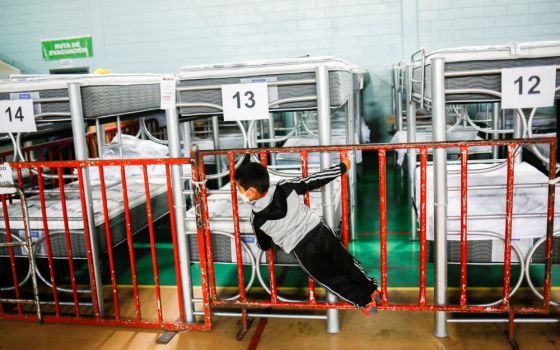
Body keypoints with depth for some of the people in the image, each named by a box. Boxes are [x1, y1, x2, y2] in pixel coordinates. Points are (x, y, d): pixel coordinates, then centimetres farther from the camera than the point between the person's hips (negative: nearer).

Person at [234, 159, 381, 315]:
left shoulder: (256, 218, -10)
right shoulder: (285, 187, -8)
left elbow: (264, 246, 6)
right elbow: (314, 181, 1)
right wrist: (342, 167, 13)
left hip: (303, 251, -3)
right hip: (320, 231, 3)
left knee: (331, 278, 18)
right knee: (346, 263, 24)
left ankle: (365, 302, 28)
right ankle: (372, 290, 38)